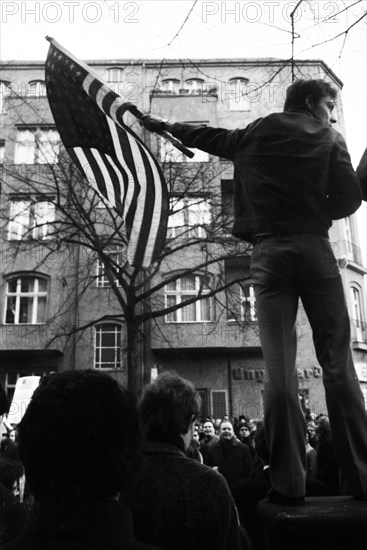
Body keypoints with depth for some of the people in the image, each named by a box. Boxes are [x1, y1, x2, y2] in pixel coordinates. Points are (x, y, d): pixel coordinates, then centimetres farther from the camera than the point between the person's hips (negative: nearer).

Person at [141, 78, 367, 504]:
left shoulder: (253, 134, 18)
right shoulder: (329, 138, 12)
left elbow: (205, 136, 32)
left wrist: (164, 126, 49)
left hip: (268, 252, 1)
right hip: (315, 249, -1)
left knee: (279, 366, -3)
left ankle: (288, 484, -5)